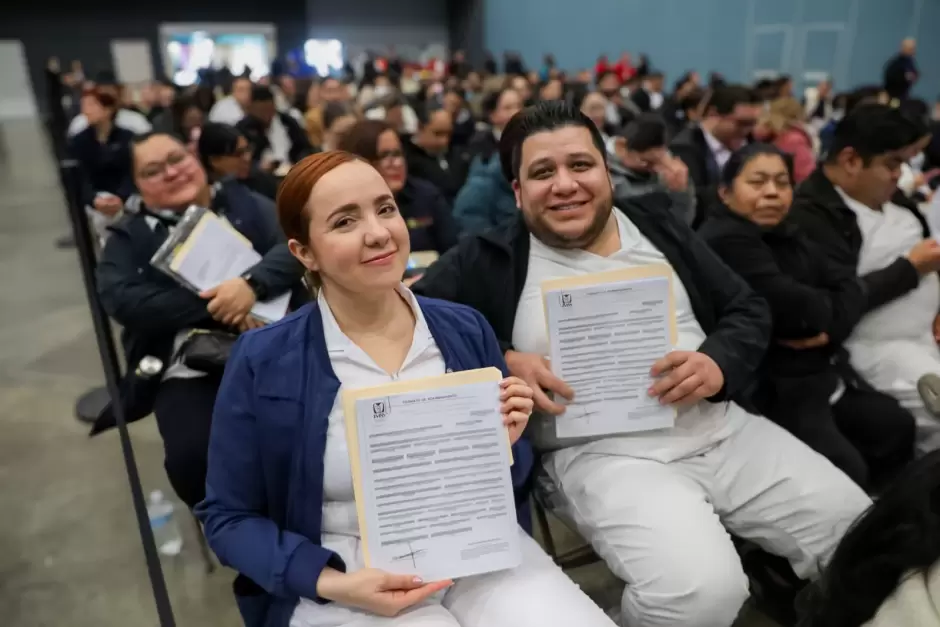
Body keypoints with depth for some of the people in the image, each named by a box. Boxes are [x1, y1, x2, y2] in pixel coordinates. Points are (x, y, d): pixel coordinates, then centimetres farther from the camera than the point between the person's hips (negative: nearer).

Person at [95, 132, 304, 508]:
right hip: (190, 369, 0)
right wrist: (216, 308, -16)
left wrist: (253, 283, -22)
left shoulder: (246, 204, 14)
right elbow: (122, 300, -7)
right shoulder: (129, 237, 12)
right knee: (194, 457, -28)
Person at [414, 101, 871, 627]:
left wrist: (720, 363, -11)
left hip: (725, 428, 5)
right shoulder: (494, 260, -1)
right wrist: (501, 362, -16)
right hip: (602, 453, -5)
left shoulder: (656, 224, 10)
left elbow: (749, 309, 12)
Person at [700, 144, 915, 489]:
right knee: (847, 472, -20)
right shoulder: (724, 241, -19)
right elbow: (791, 308, -26)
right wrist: (828, 308, -3)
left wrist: (830, 327, -16)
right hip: (774, 389, -10)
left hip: (823, 369, 10)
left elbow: (849, 285, 5)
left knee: (897, 428, 12)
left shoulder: (787, 235, 13)